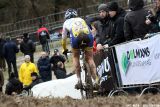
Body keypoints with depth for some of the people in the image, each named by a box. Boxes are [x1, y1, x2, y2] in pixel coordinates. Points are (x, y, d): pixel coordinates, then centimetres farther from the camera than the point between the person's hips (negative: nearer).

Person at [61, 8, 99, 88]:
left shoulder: (66, 22, 33)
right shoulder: (81, 20, 39)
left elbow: (64, 38, 37)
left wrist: (65, 49, 52)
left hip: (76, 36, -2)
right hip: (88, 35, 2)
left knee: (75, 57, 22)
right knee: (90, 58, 14)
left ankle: (79, 79, 10)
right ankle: (95, 81, 2)